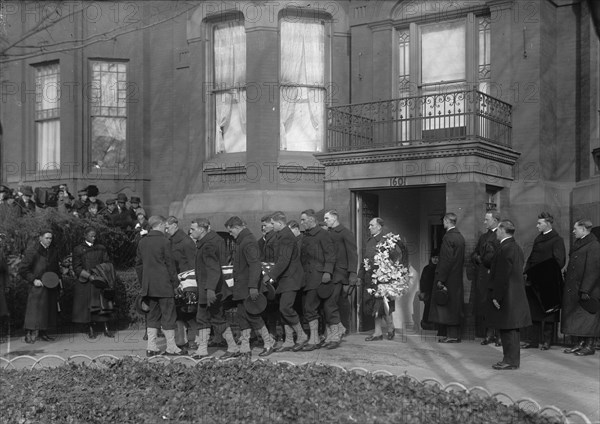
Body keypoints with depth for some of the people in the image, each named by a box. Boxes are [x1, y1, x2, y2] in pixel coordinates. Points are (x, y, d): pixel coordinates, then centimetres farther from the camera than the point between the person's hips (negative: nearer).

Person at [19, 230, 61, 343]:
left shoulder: (53, 251, 10)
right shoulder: (32, 251, -9)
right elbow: (22, 269, -9)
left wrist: (57, 278, 9)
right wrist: (33, 280, -15)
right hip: (38, 286, -6)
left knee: (49, 310, 8)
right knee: (35, 309, -9)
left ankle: (43, 333, 16)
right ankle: (31, 333, -4)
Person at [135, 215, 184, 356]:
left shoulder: (142, 242, 9)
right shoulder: (163, 241, -11)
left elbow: (138, 264, 14)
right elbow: (170, 264, -9)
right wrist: (175, 283, -2)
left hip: (149, 285, 7)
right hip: (163, 286, -7)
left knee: (153, 316, 13)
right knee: (168, 316, 1)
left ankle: (151, 348, 12)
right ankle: (171, 348, 5)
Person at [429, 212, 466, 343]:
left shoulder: (448, 237, -16)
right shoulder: (460, 237, 11)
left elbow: (446, 260, -20)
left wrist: (440, 279, -18)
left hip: (448, 278, -9)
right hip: (457, 278, 9)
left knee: (447, 306, -3)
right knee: (455, 306, 13)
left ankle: (452, 335, -1)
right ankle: (455, 334, 17)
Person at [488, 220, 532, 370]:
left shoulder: (505, 249, -18)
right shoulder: (516, 248, 13)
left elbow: (502, 275, -21)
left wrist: (496, 296, -18)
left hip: (506, 296, -10)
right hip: (516, 295, 10)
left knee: (508, 329, -4)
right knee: (512, 329, 15)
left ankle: (510, 361, 1)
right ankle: (513, 359, 22)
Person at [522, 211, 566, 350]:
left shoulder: (556, 240, -8)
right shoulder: (538, 239, 15)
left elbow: (559, 262, -15)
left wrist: (547, 275, -20)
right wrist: (527, 272, 6)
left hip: (548, 282, -7)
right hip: (534, 281, 7)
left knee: (547, 312, 1)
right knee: (534, 312, 10)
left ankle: (546, 341, 8)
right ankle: (533, 340, 16)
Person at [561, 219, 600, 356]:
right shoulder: (578, 244, 12)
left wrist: (585, 290, -22)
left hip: (587, 289, -9)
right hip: (574, 289, 9)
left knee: (587, 317, -1)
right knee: (576, 318, 11)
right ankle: (580, 343, 17)